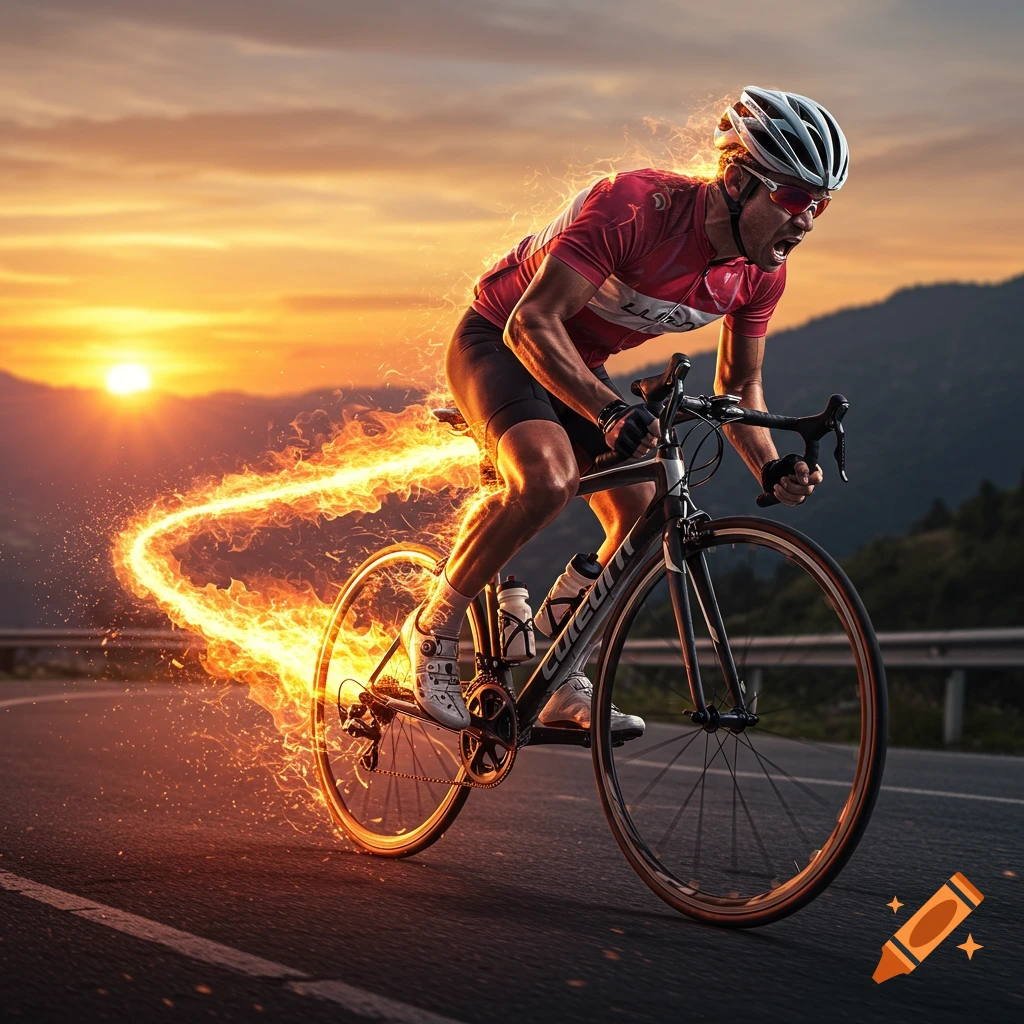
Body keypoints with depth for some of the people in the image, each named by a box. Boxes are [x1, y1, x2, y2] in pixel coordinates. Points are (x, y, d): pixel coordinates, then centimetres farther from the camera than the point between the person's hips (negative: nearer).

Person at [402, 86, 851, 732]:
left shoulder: (762, 274, -12)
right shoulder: (634, 206, -34)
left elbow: (739, 384, 3)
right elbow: (532, 323, -37)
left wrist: (771, 468, -16)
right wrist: (610, 412, -49)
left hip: (583, 364, 7)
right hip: (499, 341, -7)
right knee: (547, 477, -33)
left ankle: (565, 685, 8)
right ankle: (436, 628, -12)